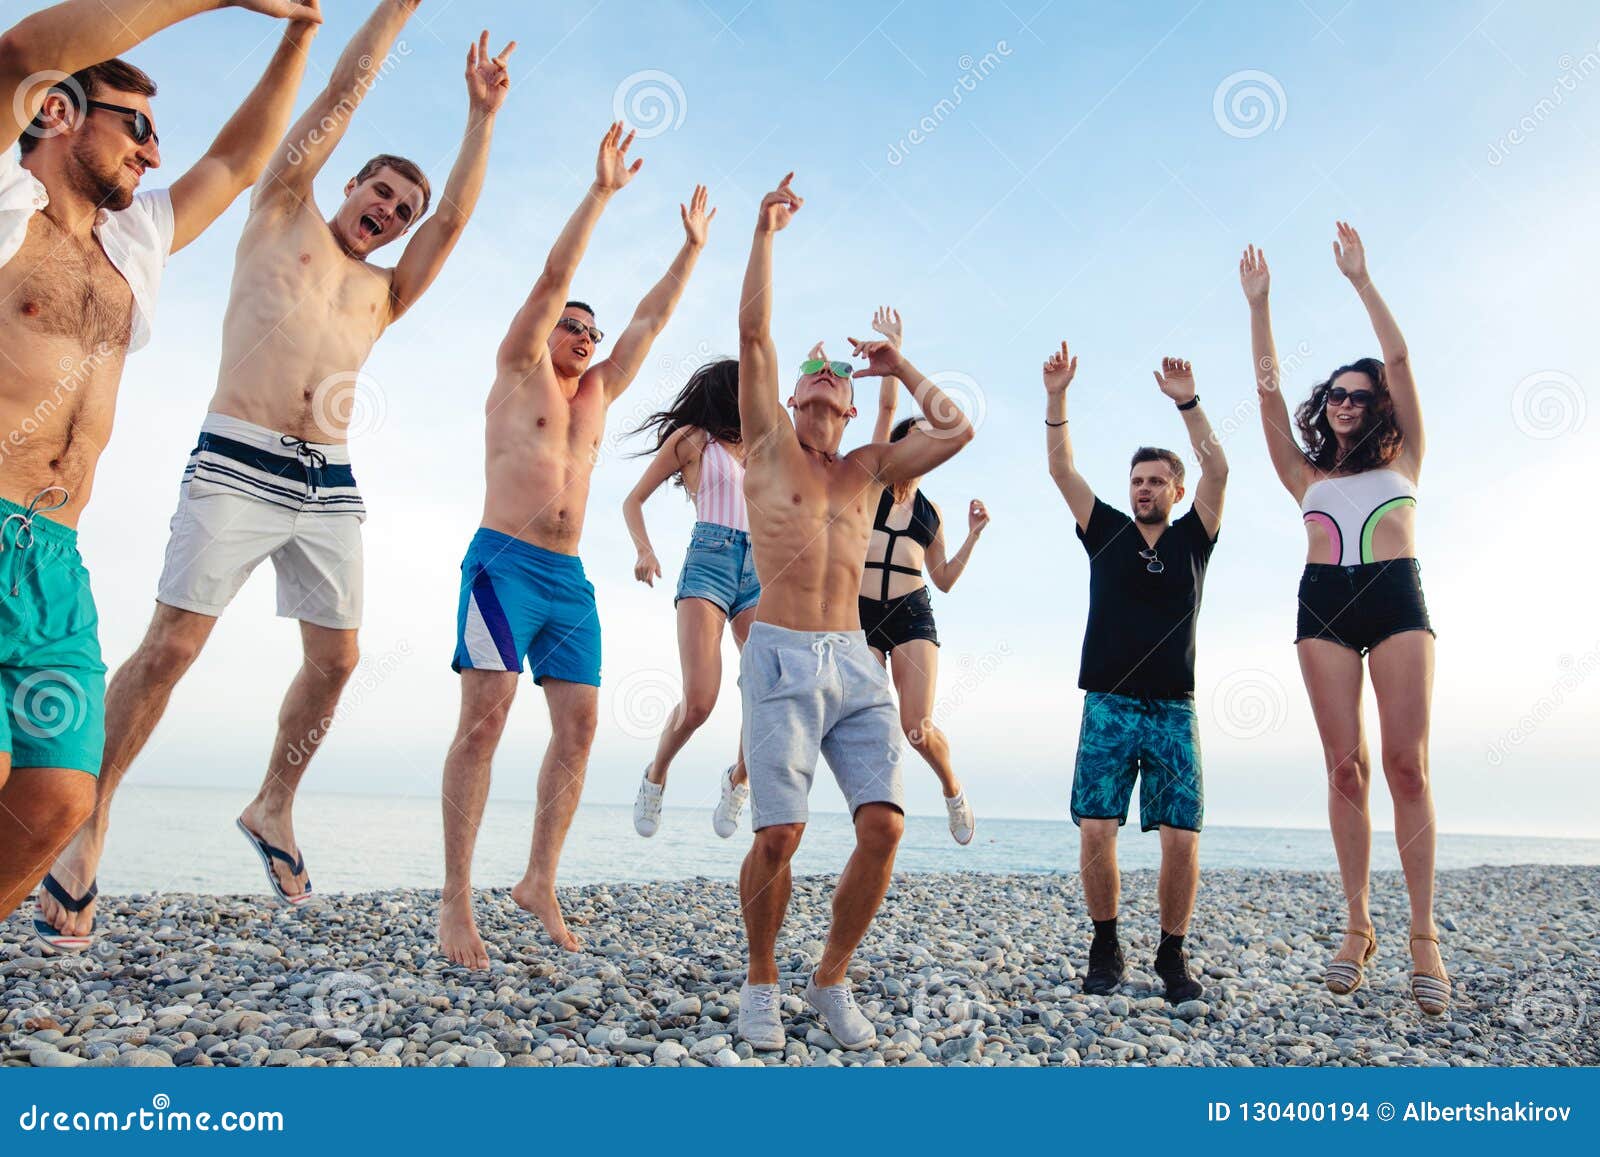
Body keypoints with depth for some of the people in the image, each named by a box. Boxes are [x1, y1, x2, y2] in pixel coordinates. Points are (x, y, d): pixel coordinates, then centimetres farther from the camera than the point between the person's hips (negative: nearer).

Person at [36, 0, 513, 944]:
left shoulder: (385, 293, 21)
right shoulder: (282, 214, 14)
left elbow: (456, 218, 13)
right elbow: (346, 91, 12)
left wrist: (483, 114, 15)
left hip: (329, 486, 5)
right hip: (237, 466, -4)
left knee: (337, 658, 2)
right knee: (172, 645, -7)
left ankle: (274, 807, 21)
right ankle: (92, 817, 8)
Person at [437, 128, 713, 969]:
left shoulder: (597, 394, 21)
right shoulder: (519, 370, 8)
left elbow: (650, 319, 23)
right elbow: (554, 277, 0)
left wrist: (692, 245, 26)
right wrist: (601, 191, -2)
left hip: (570, 579, 6)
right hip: (504, 563, -6)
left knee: (578, 728, 0)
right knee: (484, 718, -13)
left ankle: (540, 882, 10)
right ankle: (456, 900, -9)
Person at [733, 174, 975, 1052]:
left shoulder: (869, 469, 19)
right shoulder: (769, 449, 11)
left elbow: (956, 431, 16)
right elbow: (754, 336, 5)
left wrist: (901, 368, 22)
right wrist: (765, 232, 7)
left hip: (856, 663, 4)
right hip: (782, 659, -3)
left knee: (884, 825, -8)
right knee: (779, 836, -12)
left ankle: (832, 981, 13)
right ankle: (761, 982, 14)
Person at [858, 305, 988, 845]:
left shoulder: (930, 511, 18)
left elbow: (945, 579, 19)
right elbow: (887, 406, 5)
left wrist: (973, 534, 11)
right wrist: (892, 346, 5)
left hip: (912, 617, 1)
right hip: (860, 615, -1)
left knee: (919, 729, -9)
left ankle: (953, 790, 21)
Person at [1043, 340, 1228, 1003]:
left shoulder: (1192, 539, 11)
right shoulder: (1107, 532, 11)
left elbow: (1217, 472, -3)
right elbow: (1063, 471, 2)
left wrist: (1187, 403, -10)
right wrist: (1056, 398, -8)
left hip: (1173, 710, 0)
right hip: (1108, 705, 0)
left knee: (1181, 837, -5)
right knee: (1096, 830, -8)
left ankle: (1172, 954, 13)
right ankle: (1105, 948, 9)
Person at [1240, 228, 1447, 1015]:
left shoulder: (1401, 460, 18)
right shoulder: (1307, 475, 20)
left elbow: (1399, 360, 11)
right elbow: (1268, 394, 13)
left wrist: (1360, 279, 9)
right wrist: (1258, 303, 10)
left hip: (1397, 598, -1)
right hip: (1324, 604, 2)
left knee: (1406, 764, -9)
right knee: (1345, 766, -3)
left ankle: (1424, 935, -5)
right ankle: (1358, 926, 2)